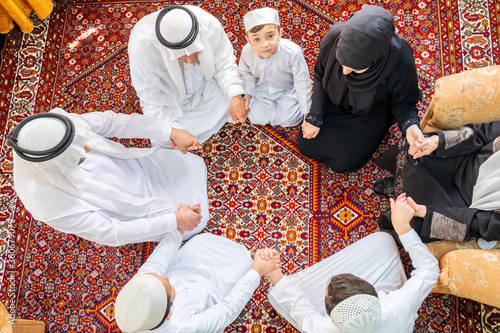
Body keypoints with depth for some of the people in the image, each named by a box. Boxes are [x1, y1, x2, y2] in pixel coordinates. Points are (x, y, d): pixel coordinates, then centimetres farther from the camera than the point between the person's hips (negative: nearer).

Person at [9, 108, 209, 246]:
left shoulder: (56, 124, -32)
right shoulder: (55, 206, -39)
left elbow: (111, 122, -18)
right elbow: (111, 233, -27)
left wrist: (172, 132, -21)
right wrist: (174, 221, -22)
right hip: (129, 210, -4)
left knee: (195, 166, 8)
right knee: (196, 221, 1)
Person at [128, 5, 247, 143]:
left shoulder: (210, 25, -32)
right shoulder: (141, 47, -36)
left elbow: (224, 65, -18)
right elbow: (150, 98, -25)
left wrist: (235, 96, -35)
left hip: (207, 90, 3)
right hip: (170, 100, -2)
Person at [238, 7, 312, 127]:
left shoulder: (293, 53, -34)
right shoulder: (247, 52, -25)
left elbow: (302, 83, -23)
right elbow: (245, 73, 1)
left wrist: (306, 112, -18)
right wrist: (247, 93, -9)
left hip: (287, 90, -2)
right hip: (261, 89, 2)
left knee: (289, 120, -12)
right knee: (257, 118, -5)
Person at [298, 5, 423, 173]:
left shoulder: (401, 63, -39)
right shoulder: (335, 36, -33)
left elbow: (403, 103, -19)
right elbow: (320, 76, -12)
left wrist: (410, 126, -41)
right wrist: (314, 118, -11)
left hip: (371, 115, -2)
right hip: (334, 102, 3)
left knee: (342, 162, -4)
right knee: (305, 145, 5)